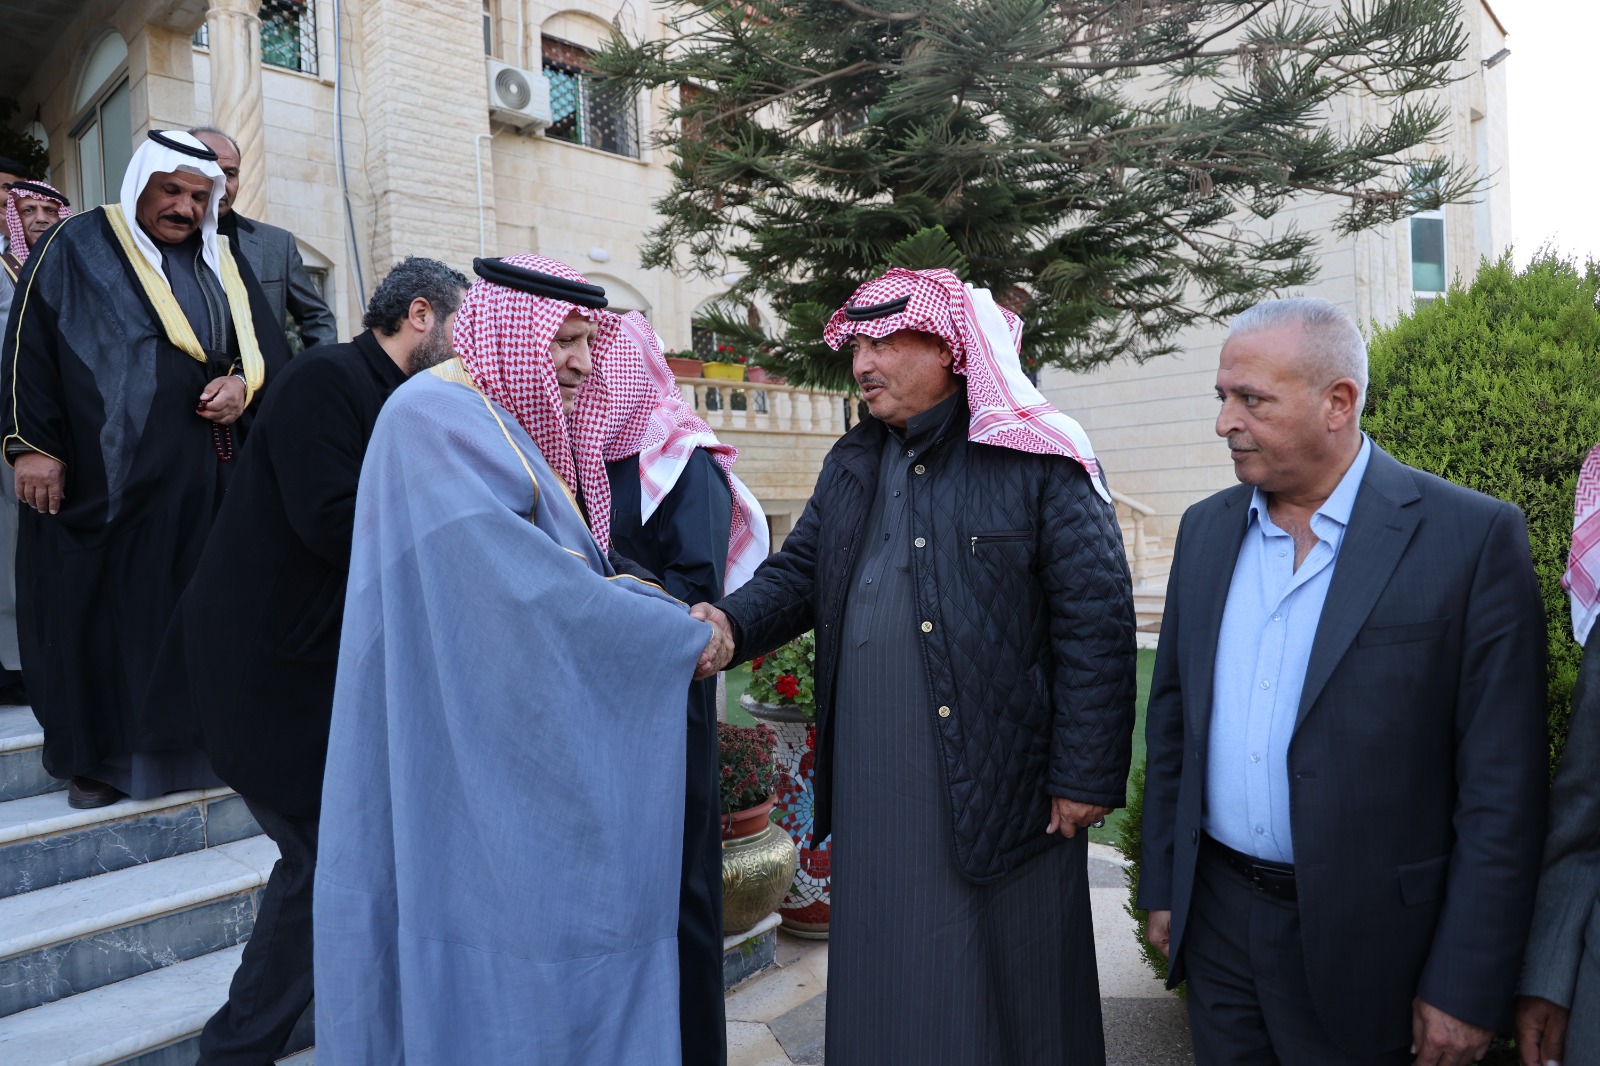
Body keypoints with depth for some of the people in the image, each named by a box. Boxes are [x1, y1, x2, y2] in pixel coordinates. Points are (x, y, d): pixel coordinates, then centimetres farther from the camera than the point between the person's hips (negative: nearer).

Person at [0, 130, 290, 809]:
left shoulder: (223, 262, 15)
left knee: (210, 608, 5)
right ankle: (101, 753, 15)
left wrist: (244, 382, -5)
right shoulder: (78, 247, 3)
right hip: (109, 471, -3)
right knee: (107, 607, 2)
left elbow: (266, 346, 17)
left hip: (210, 476, 4)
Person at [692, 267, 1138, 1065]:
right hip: (872, 787, 6)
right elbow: (798, 572, 12)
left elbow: (1095, 619, -10)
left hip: (996, 786, -5)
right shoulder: (851, 466, 12)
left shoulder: (1039, 462, -8)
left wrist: (1086, 775, -11)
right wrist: (733, 623, -9)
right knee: (882, 974, 18)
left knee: (998, 985, 10)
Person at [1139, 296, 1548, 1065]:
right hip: (1215, 922, 4)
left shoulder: (1473, 537, -12)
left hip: (1365, 941, -4)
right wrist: (1161, 887, 9)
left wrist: (1467, 989, -10)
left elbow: (1502, 786, -11)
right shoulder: (1205, 529, 3)